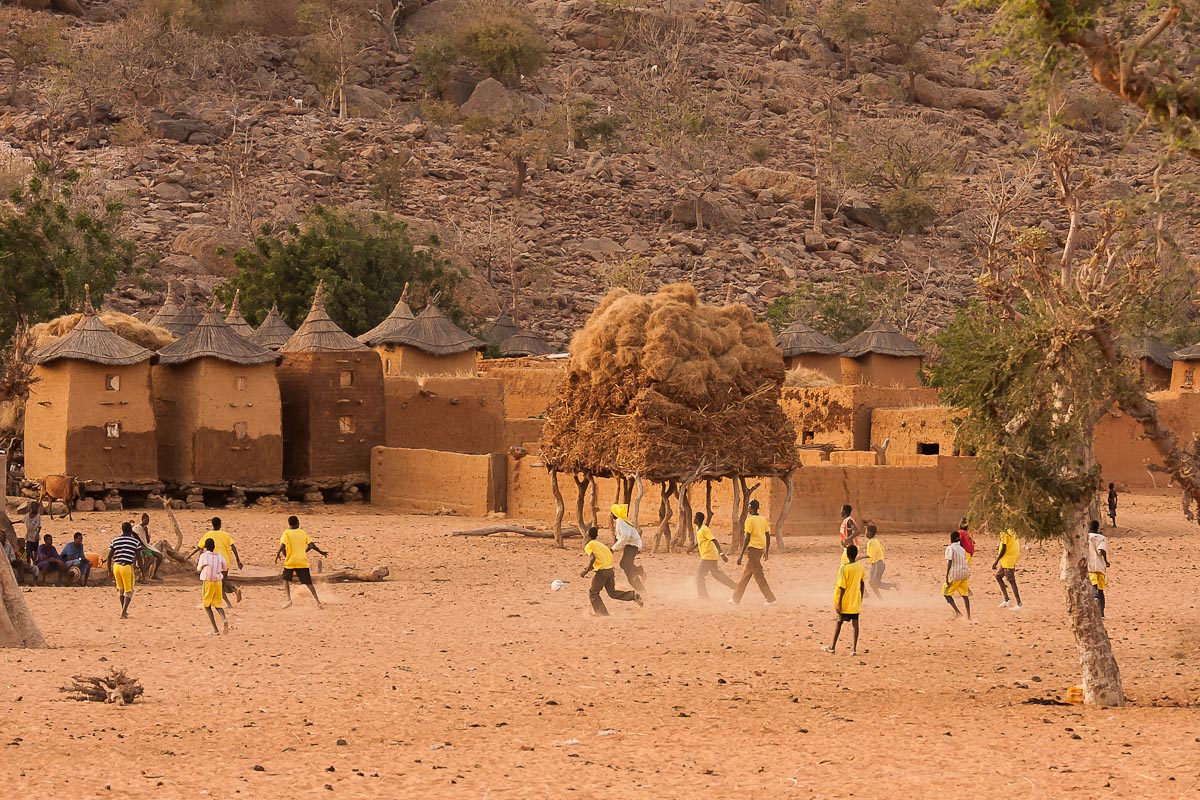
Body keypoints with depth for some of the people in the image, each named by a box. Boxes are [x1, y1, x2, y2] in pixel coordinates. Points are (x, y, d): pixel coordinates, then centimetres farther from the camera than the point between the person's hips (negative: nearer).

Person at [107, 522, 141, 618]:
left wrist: (109, 571, 13)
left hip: (116, 566, 4)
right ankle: (123, 613, -9)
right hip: (127, 567, -4)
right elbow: (138, 558, -1)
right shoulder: (135, 542, -2)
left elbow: (109, 557, 6)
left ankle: (124, 611, 34)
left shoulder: (115, 541, 7)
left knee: (121, 590, 22)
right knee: (129, 591, 5)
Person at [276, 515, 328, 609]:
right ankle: (318, 601, -6)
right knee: (308, 582, 6)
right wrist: (321, 552, 21)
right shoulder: (302, 532, 8)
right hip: (303, 561, 2)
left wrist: (278, 554, 1)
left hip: (290, 561, -2)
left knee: (286, 579, 19)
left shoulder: (286, 533, -2)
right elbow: (311, 545, 7)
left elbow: (283, 545, -16)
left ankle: (289, 599, 3)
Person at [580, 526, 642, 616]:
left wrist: (586, 571, -18)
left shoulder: (588, 546, -5)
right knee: (612, 593, 17)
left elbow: (593, 558, -22)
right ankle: (634, 595, 2)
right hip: (610, 569, 7)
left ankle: (602, 613, 6)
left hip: (601, 571, -7)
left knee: (593, 593, 10)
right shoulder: (599, 543, 19)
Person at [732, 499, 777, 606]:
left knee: (758, 575, -4)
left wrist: (741, 555, -15)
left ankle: (770, 599, -7)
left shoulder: (750, 520, -13)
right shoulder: (763, 519, 9)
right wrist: (767, 551, 22)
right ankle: (736, 598, 23)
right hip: (761, 548, 8)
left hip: (753, 548, -8)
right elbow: (768, 536, 12)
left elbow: (747, 538, -17)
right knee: (746, 574, 16)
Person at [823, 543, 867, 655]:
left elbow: (842, 587, -17)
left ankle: (832, 646, 18)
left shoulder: (844, 568, -16)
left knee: (839, 622, 9)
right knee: (855, 623, 3)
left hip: (845, 601, -4)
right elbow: (862, 585, 10)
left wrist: (839, 603, -14)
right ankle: (854, 648, -2)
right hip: (856, 602, 4)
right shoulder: (861, 568, 0)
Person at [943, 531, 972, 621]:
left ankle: (957, 612, -7)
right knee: (964, 595, 11)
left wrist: (947, 576, -17)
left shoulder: (950, 548, -7)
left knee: (946, 593, 6)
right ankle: (969, 617, 5)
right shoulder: (962, 549, 14)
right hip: (964, 573, 6)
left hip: (955, 575, -6)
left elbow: (949, 562, -16)